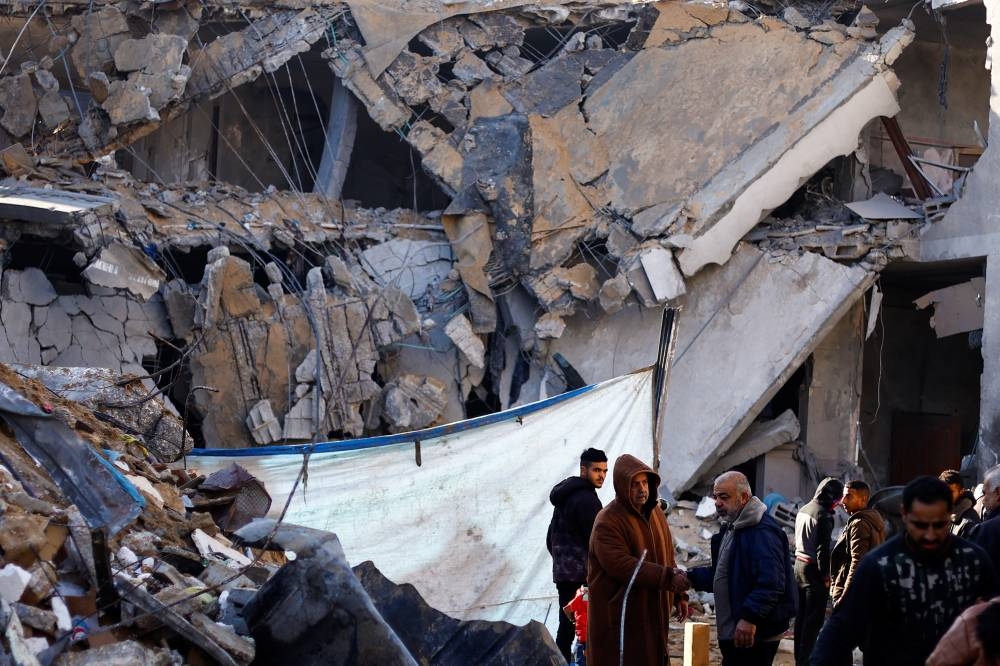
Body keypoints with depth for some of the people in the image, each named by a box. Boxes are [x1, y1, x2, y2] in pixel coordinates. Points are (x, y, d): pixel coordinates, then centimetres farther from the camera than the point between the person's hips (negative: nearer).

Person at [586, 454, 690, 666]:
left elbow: (666, 557, 18)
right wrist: (668, 577, -29)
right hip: (618, 615, -8)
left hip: (653, 613, 8)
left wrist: (678, 595, 13)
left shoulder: (654, 512, 10)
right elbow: (622, 565, -25)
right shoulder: (608, 522, -15)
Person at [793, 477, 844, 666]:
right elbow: (822, 550, -19)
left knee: (801, 615, 15)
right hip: (814, 570, -9)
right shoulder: (824, 516, -18)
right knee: (814, 619, -2)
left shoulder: (803, 510, 9)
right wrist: (825, 576, -12)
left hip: (799, 564, 9)